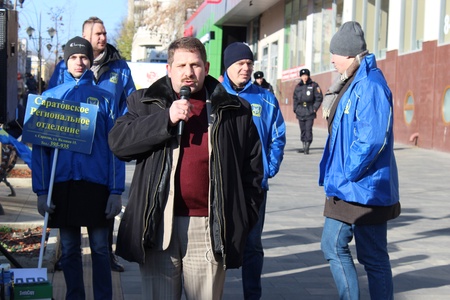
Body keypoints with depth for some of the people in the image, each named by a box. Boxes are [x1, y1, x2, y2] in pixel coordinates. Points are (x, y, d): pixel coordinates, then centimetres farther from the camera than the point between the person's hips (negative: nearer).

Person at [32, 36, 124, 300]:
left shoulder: (104, 98, 4)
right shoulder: (50, 97, 6)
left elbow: (115, 146, 1)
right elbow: (40, 147, 4)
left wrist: (116, 191, -6)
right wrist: (41, 191, -3)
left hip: (97, 183, -1)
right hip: (62, 183, 1)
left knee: (100, 248, 4)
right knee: (69, 249, 9)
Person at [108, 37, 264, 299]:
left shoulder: (233, 111, 10)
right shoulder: (145, 103, 10)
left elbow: (252, 167, 12)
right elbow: (118, 142, -5)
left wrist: (244, 219, 5)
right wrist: (166, 119, -13)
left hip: (208, 226, 0)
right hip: (158, 224, 0)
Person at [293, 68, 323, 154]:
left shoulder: (314, 85, 0)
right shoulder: (298, 86, 12)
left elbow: (319, 98, -1)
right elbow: (295, 99, 18)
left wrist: (315, 108, -8)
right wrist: (295, 109, 9)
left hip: (310, 113, -4)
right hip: (300, 113, 4)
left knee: (308, 129, -10)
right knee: (302, 130, 8)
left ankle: (307, 147, -8)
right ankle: (304, 147, 16)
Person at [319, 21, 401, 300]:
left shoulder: (370, 85, -20)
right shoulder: (351, 83, 11)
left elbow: (371, 140, -27)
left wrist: (345, 176, -19)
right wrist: (334, 176, 13)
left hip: (366, 190, -10)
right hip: (345, 189, 10)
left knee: (373, 258, 2)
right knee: (333, 247, 14)